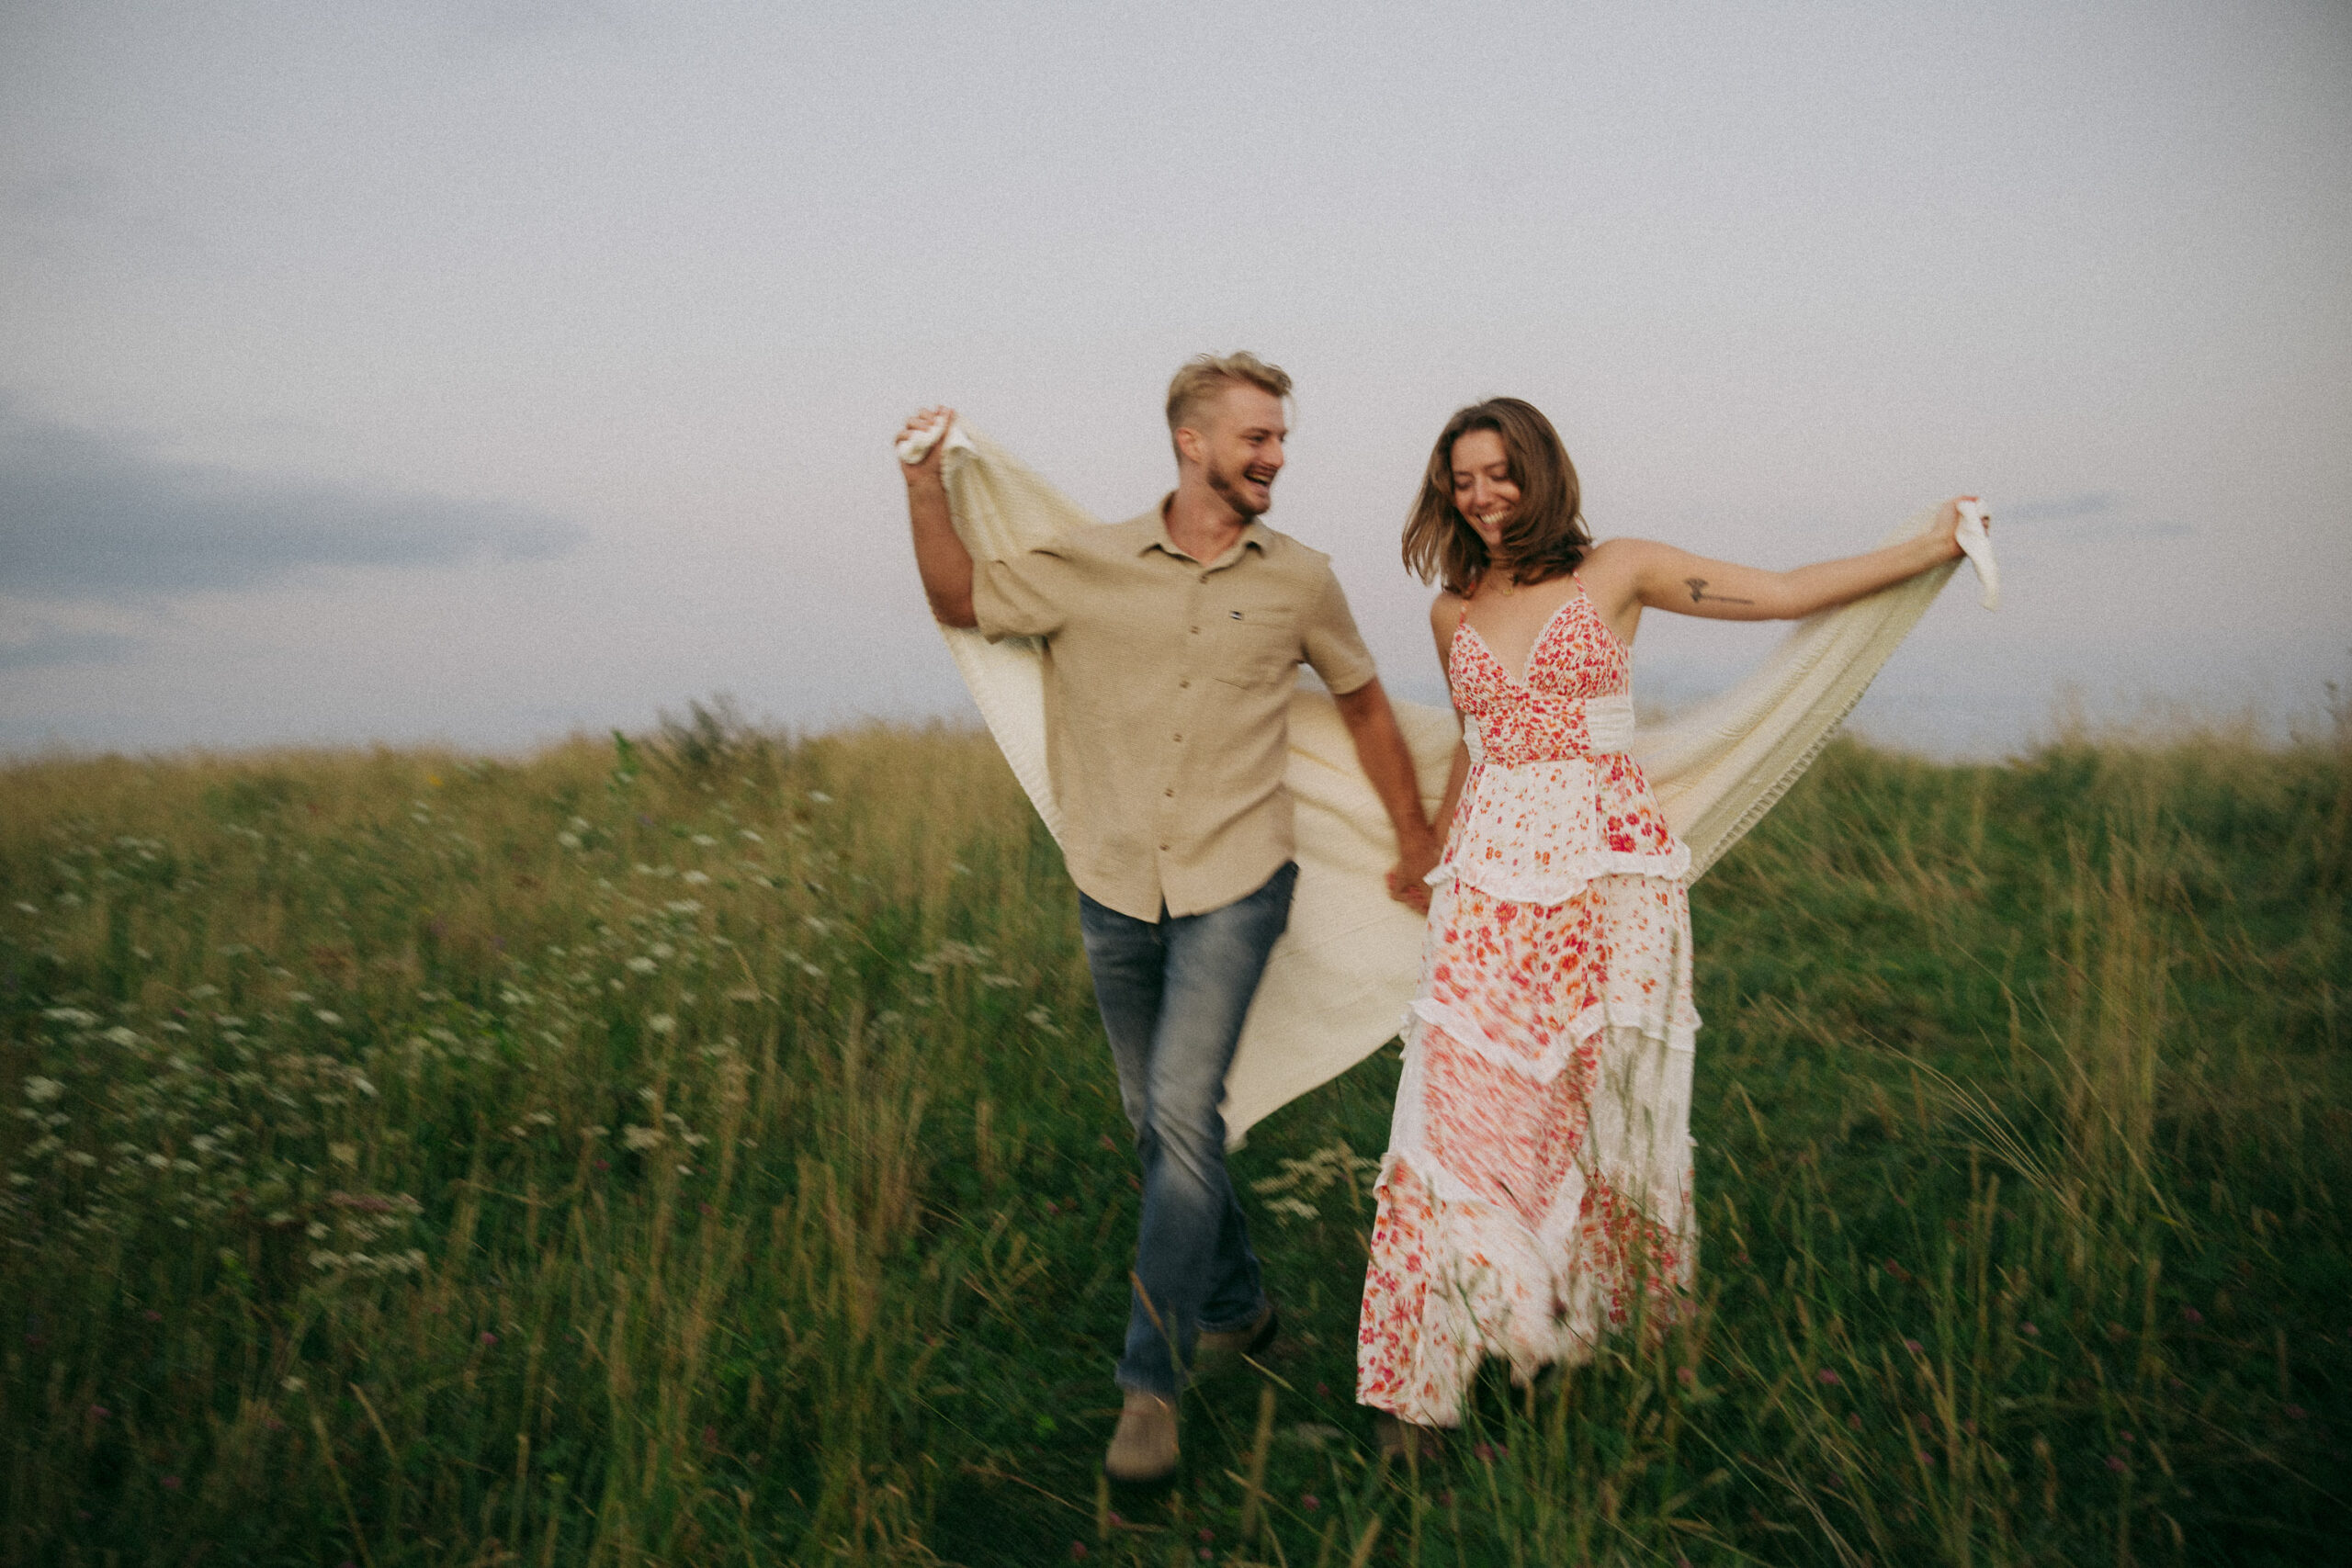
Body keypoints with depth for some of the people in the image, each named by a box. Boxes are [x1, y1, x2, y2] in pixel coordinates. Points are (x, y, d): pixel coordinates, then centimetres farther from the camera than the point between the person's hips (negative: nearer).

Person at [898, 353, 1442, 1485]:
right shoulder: (1089, 566, 0)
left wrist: (1417, 841, 18)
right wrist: (924, 478, -3)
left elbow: (1364, 703, 15)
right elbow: (960, 599, 11)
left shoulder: (1300, 583, 1)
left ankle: (1152, 1378, -7)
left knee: (1181, 1110, -16)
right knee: (1156, 1121, 13)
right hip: (1116, 891, 3)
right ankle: (1236, 1308, 34)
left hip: (1232, 891, -2)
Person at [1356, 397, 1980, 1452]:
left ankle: (1599, 1326, 21)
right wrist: (1433, 847, 36)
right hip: (1488, 882, 2)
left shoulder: (1616, 573, 4)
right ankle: (1415, 1378, -2)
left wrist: (1935, 545, 1)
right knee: (1460, 1109, -6)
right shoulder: (1453, 611, 13)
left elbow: (1785, 593, 3)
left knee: (1600, 1108, 3)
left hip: (1608, 878, -2)